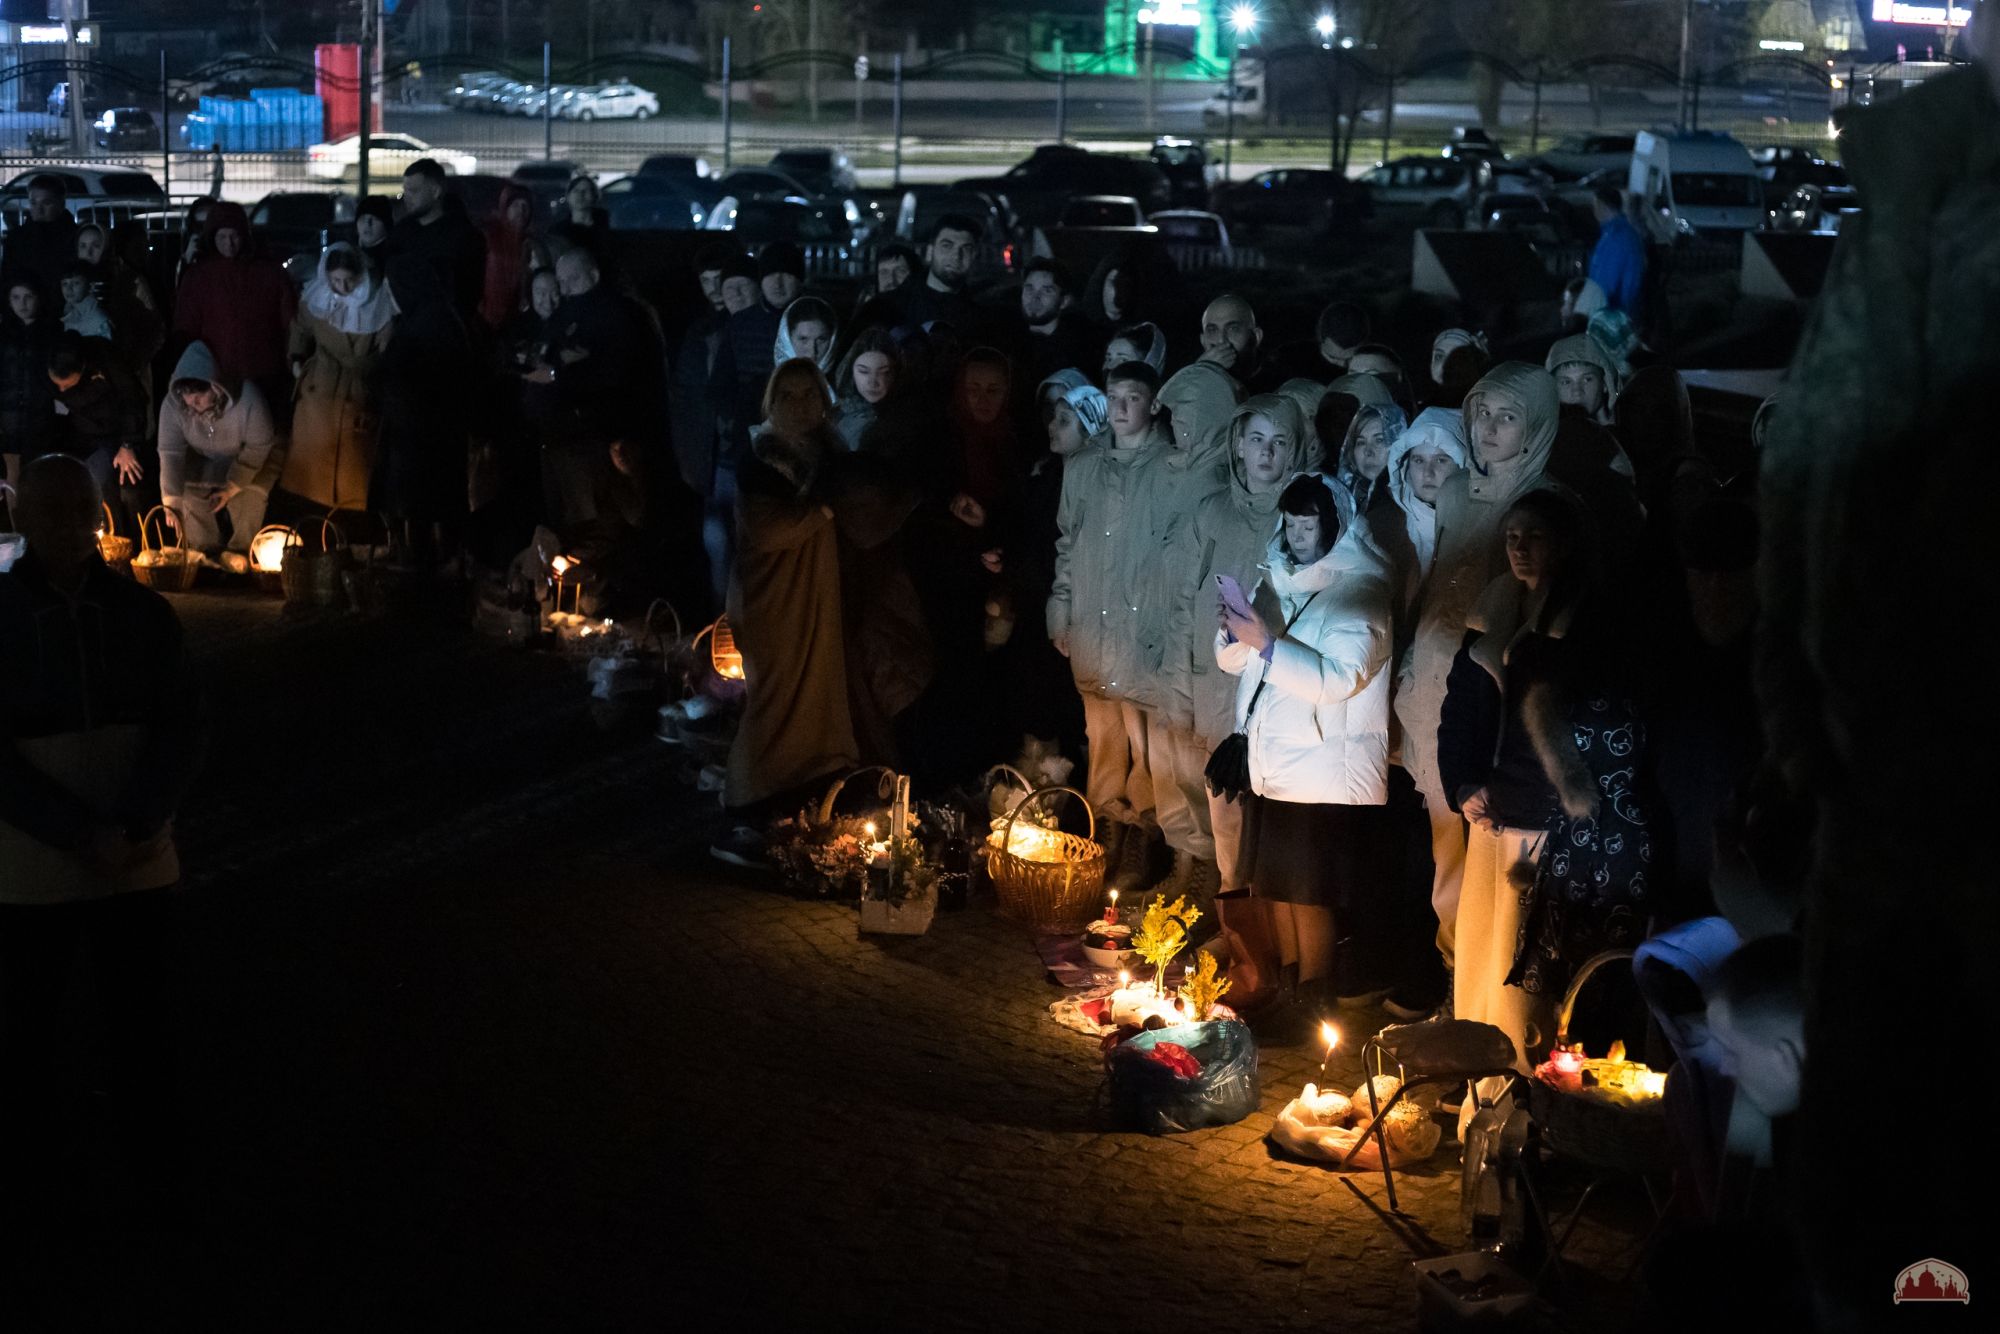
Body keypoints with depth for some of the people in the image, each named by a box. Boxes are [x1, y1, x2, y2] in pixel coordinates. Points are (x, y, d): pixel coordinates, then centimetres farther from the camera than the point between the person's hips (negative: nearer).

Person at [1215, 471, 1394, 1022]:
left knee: (1308, 894, -3)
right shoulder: (1277, 580, 10)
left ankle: (1314, 1006, 10)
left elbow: (1341, 678, -24)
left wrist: (1267, 643, -27)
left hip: (1326, 770, -7)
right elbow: (1233, 662, 13)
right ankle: (1287, 995, 27)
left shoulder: (1360, 591, -12)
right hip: (1272, 764, 7)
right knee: (1275, 887, 13)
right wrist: (1234, 631, -9)